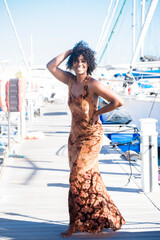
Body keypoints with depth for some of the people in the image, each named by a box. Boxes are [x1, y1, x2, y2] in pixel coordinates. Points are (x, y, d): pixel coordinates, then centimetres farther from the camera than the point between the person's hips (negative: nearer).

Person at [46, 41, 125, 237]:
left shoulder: (93, 84, -16)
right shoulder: (70, 80, 3)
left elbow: (117, 101, -19)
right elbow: (51, 66, 1)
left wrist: (97, 112, -9)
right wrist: (70, 51, 2)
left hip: (91, 135, -7)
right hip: (75, 135, 7)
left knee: (79, 177, -7)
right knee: (88, 177, 12)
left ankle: (76, 225, 4)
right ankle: (102, 218, 26)